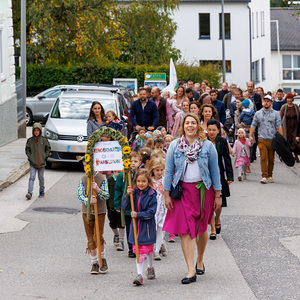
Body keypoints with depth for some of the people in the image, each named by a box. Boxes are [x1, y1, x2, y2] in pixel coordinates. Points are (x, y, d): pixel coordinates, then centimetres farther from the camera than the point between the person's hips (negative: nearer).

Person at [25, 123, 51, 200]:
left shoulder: (44, 140, -2)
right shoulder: (30, 140, -1)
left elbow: (48, 148, 9)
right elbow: (27, 149, 11)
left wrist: (45, 156, 0)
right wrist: (29, 157, 0)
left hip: (41, 163, 0)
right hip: (33, 163, 0)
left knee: (41, 177, 10)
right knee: (32, 177, -10)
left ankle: (42, 192, 26)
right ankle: (29, 193, -17)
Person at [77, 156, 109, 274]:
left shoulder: (102, 178, -4)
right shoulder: (83, 179, 2)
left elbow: (106, 196, -9)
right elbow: (79, 195, -7)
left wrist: (97, 189, -27)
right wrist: (88, 200, -26)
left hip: (100, 212, -2)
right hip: (87, 212, 2)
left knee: (98, 237, -9)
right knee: (90, 239, 5)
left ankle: (103, 260, 15)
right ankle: (94, 263, 16)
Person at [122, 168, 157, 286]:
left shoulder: (151, 195, -10)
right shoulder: (134, 193, 1)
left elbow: (151, 212, -13)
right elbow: (125, 207, -2)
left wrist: (138, 215, -21)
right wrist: (128, 195, -14)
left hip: (147, 227, -3)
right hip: (135, 226, 3)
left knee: (148, 249, 8)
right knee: (138, 251, 0)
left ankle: (150, 268, 34)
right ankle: (139, 274, -1)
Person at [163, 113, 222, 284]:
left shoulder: (208, 146, 1)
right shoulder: (175, 146, 2)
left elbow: (215, 171, 5)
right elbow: (169, 171, 5)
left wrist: (217, 195, 3)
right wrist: (167, 194, 0)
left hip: (203, 190, 0)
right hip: (182, 191, 0)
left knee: (201, 228, 11)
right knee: (185, 231, -9)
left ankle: (200, 261, 35)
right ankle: (191, 270, -10)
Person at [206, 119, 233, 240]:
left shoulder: (222, 142, -1)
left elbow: (227, 159, 2)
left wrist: (230, 176, -2)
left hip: (219, 174, 1)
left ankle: (217, 221, 39)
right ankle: (213, 229, 2)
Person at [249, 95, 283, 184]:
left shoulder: (275, 114, 7)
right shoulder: (258, 114, 10)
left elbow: (279, 127, 3)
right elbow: (253, 125, 13)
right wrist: (250, 136, 2)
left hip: (272, 140, 1)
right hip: (262, 140, -1)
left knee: (271, 159, 6)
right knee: (263, 158, -12)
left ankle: (270, 176, 18)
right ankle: (264, 176, -14)